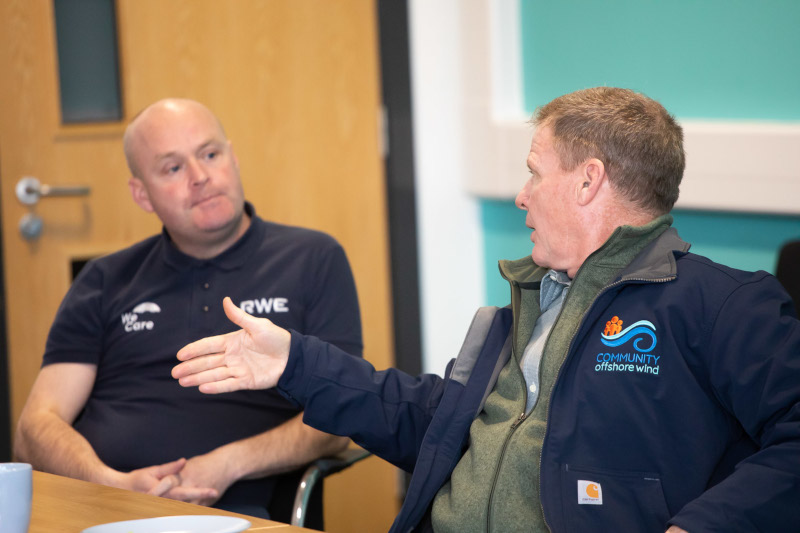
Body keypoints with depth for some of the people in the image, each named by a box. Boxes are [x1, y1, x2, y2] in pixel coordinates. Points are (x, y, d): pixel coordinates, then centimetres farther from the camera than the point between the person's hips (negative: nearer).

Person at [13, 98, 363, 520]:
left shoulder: (313, 260, 14)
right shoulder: (106, 282, 21)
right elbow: (37, 426, 13)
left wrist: (226, 465, -11)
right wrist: (113, 484, -9)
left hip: (227, 513, -2)